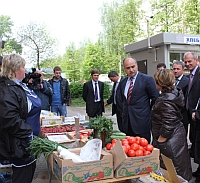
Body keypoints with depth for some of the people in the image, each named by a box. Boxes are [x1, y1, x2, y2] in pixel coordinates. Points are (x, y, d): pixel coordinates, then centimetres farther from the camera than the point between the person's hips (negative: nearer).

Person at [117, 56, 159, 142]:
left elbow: (155, 98, -4)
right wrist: (123, 112, 13)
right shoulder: (122, 82, 12)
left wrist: (148, 113, 1)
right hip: (127, 123, 5)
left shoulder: (147, 79, -4)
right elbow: (119, 100, 23)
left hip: (142, 122, -5)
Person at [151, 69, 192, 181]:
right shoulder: (175, 92, 4)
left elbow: (168, 126, -25)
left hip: (169, 141, -10)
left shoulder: (166, 101, -25)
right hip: (177, 135, 10)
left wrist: (159, 142, -15)